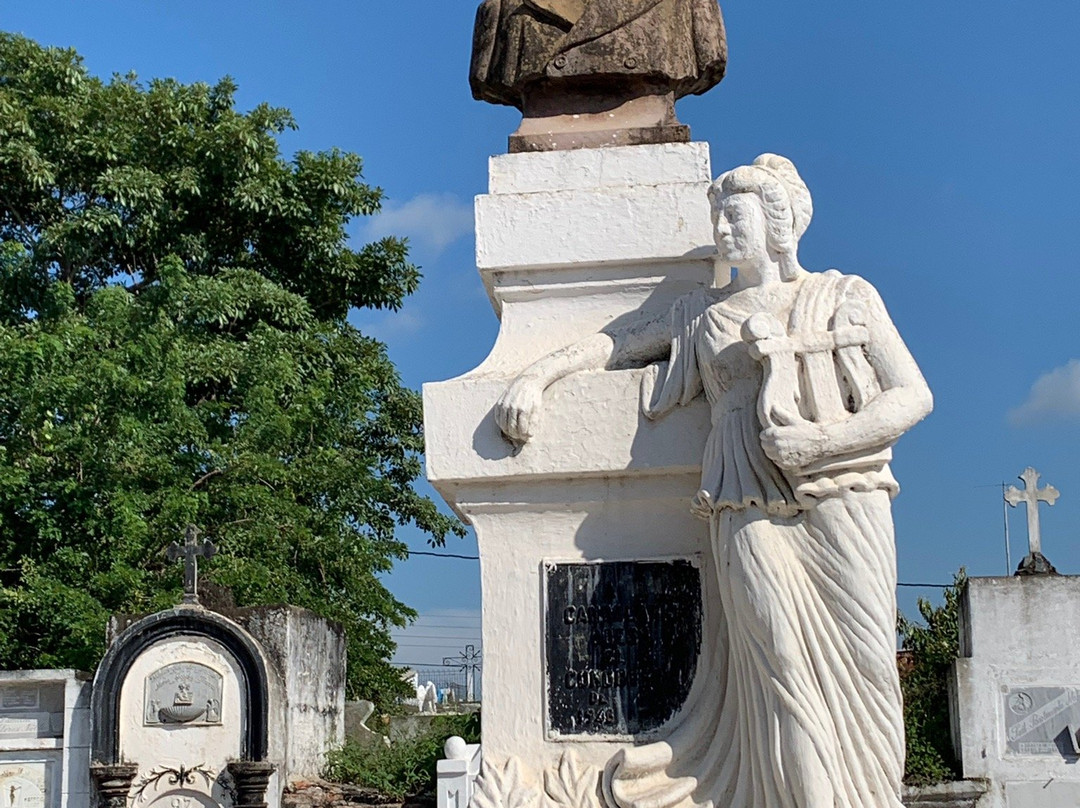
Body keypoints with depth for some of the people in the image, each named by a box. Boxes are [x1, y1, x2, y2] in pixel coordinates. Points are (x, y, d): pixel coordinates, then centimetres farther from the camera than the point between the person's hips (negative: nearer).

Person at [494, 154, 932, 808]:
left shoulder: (848, 296, 13)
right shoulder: (704, 315, 20)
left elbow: (913, 396, 5)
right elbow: (618, 344, 28)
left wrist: (821, 442, -9)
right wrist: (538, 374, 13)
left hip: (845, 510, 0)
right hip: (753, 517, 1)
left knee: (863, 678, -5)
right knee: (789, 687, -8)